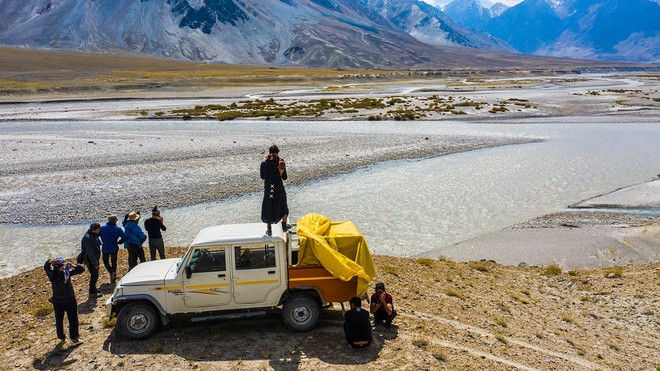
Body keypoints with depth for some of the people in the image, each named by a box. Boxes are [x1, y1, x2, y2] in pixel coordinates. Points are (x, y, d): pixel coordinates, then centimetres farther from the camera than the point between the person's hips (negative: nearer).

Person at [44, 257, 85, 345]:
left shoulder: (51, 274, -14)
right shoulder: (66, 273, -24)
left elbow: (46, 267, 7)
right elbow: (81, 269, -18)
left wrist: (50, 261, -10)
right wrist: (72, 265, -16)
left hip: (57, 301, 4)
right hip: (69, 300, -4)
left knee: (59, 320, 20)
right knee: (73, 320, 9)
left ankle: (61, 338, 33)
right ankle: (74, 339, 15)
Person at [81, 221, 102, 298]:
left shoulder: (95, 235, 2)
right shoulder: (88, 238, -27)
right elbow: (90, 252, -25)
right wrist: (95, 263, -21)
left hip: (95, 258, 9)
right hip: (90, 260, -9)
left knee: (95, 274, 20)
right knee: (94, 275, 1)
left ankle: (93, 288, 38)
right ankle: (92, 292, 14)